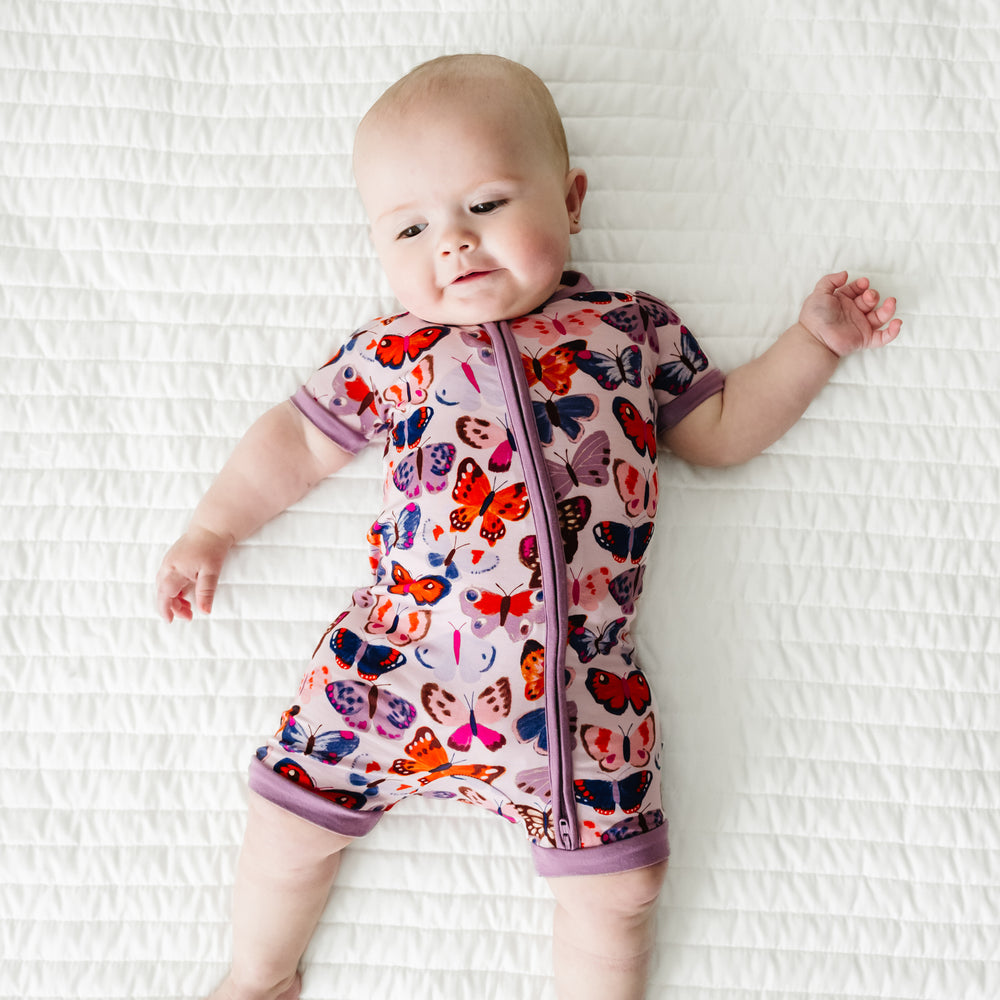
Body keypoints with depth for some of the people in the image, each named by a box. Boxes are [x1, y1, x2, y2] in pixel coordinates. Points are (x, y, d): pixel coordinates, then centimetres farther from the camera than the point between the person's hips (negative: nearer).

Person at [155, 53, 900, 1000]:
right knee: (290, 820, 6)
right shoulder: (391, 351, 8)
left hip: (581, 686, 0)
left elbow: (721, 429, 19)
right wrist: (210, 531, 15)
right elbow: (296, 440, 17)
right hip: (398, 658, 1)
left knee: (616, 886, 1)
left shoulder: (633, 328, 10)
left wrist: (815, 340, 18)